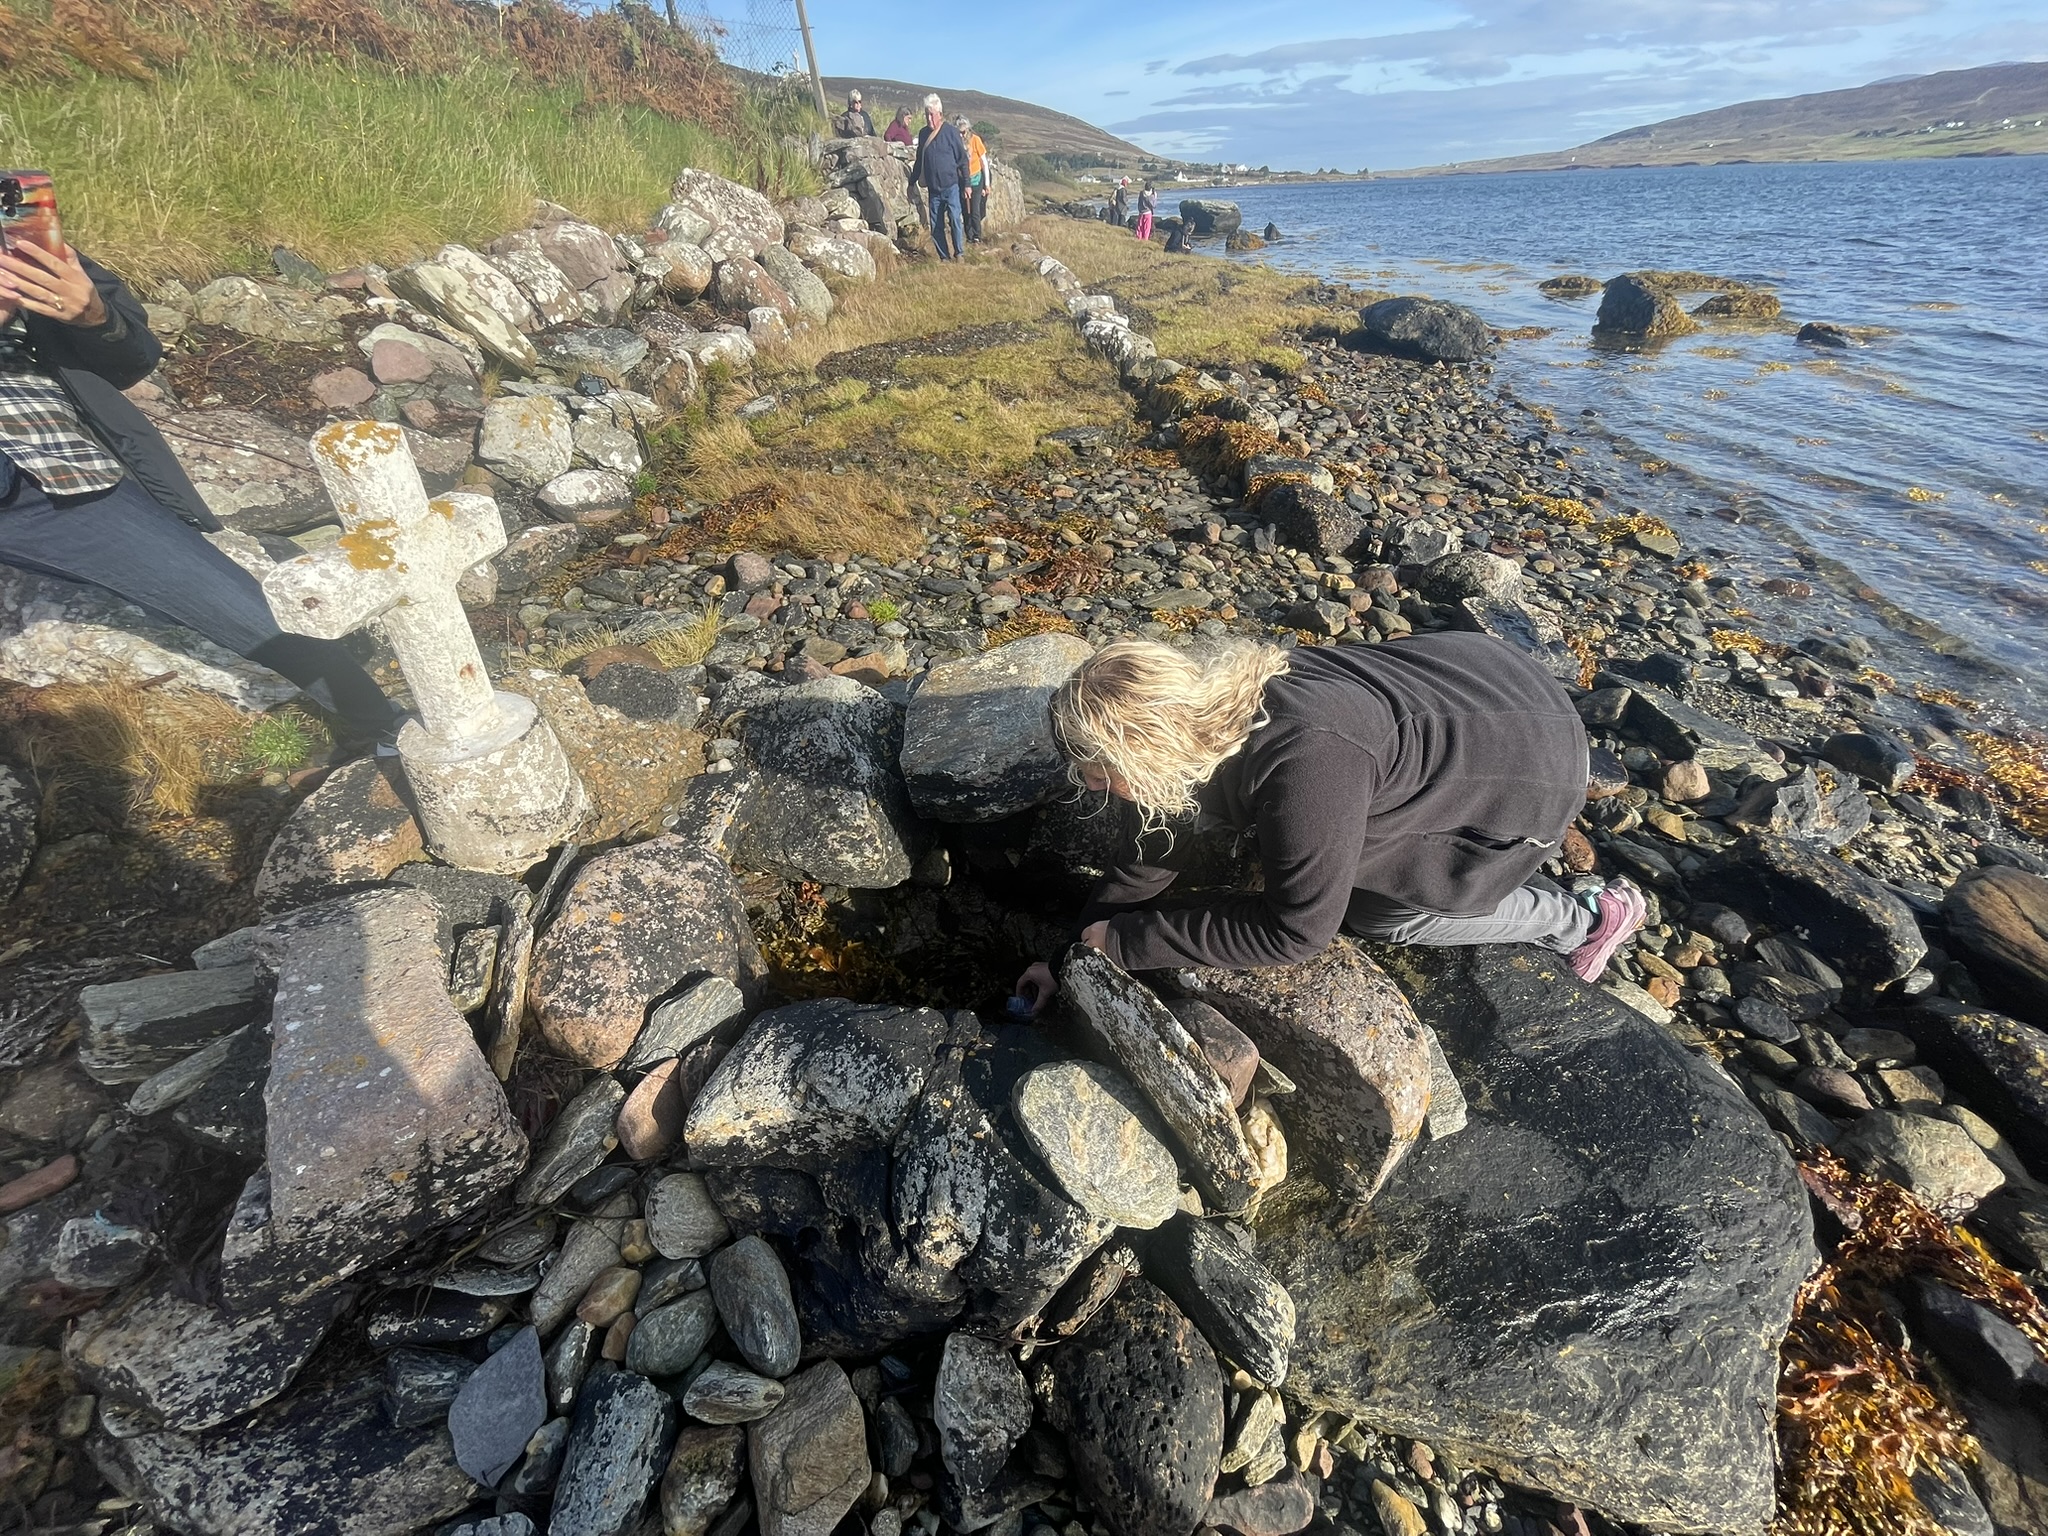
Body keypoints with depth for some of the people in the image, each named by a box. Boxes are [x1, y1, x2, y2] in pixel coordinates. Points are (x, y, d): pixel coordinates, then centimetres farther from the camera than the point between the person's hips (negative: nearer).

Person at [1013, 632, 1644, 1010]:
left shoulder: (1301, 763, -41)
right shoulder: (1203, 711, -15)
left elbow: (1295, 926, -28)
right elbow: (1154, 853, -3)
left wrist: (1124, 942, -23)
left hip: (1533, 759, -7)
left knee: (1379, 912, 2)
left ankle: (1586, 923, 21)